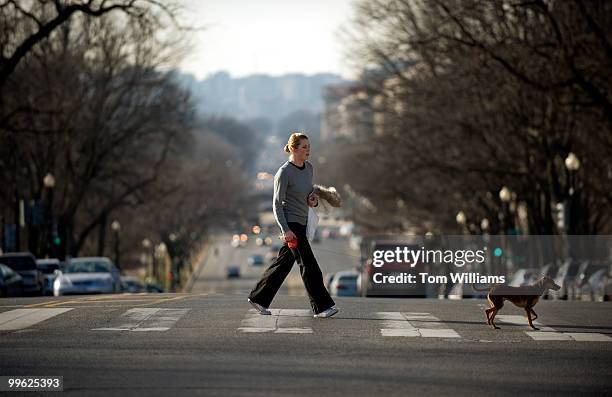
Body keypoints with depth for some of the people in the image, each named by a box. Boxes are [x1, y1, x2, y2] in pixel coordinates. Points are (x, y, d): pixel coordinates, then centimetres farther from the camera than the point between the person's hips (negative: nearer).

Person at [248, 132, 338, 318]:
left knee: (284, 262, 13)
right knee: (308, 263, -8)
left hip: (302, 222, 8)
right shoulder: (284, 173, -15)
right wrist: (285, 230, -22)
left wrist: (314, 199, 0)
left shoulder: (308, 168, 7)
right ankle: (322, 306, -6)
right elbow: (277, 204, -15)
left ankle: (258, 297, 24)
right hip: (290, 223, -8)